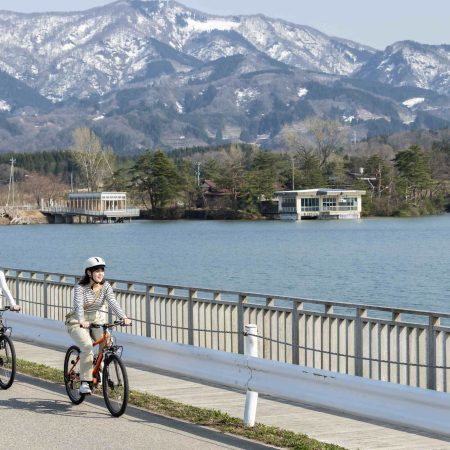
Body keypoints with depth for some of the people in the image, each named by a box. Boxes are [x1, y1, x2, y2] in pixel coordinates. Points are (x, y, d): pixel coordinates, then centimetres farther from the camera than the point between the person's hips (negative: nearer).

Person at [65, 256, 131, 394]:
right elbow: (79, 305, -32)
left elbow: (113, 303, -19)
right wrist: (82, 321, -52)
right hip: (78, 323, -4)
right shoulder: (80, 288, -16)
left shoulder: (106, 287, -5)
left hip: (97, 321, 4)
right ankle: (85, 382, -21)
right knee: (87, 346, -29)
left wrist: (123, 317, -38)